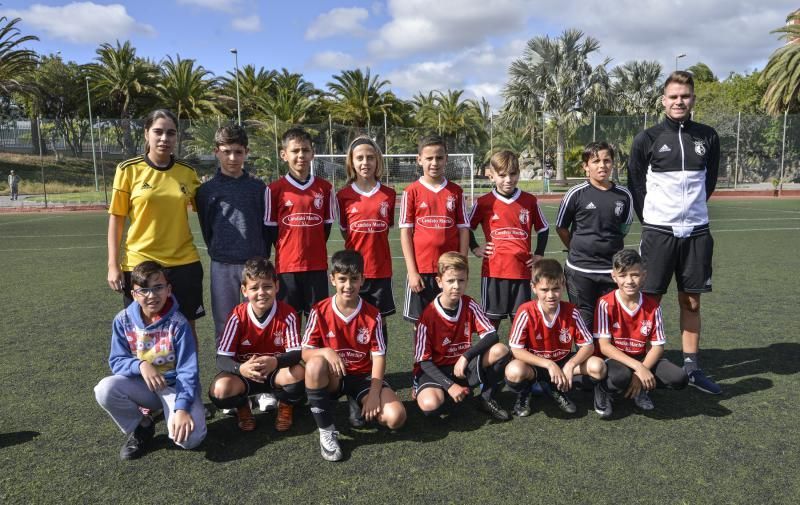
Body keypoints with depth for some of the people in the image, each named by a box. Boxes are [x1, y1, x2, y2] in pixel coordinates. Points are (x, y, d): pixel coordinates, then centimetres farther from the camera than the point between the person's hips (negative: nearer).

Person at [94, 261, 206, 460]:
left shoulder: (178, 323, -18)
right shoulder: (123, 320, -8)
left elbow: (187, 371, -18)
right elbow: (117, 362, -5)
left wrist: (182, 408, -30)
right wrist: (141, 365, -27)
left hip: (175, 384, -3)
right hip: (141, 385, 4)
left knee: (190, 438, -28)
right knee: (105, 389, -28)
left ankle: (171, 411, 10)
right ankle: (140, 427, 1)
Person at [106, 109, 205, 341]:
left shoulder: (188, 172, 3)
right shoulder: (128, 170, -3)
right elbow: (116, 218, 0)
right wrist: (113, 265, -3)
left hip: (184, 264, 2)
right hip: (139, 265, -1)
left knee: (186, 328, 9)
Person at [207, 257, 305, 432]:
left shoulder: (288, 314, -16)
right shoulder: (238, 316, -15)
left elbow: (296, 353, -18)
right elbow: (222, 358, -17)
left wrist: (276, 362, -41)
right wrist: (241, 368, -40)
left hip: (277, 372, 0)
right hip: (244, 373, 0)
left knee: (298, 373, -32)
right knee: (219, 390, -30)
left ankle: (286, 406, 4)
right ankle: (243, 406, 8)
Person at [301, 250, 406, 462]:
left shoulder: (373, 315, -7)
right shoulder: (320, 312, -9)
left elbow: (378, 356, -5)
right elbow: (305, 353, -11)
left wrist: (374, 393, -17)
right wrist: (326, 351, -33)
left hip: (363, 377, 1)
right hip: (331, 379, -1)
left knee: (396, 417, -22)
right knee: (315, 365, -37)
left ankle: (360, 406, 13)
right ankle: (326, 431, -19)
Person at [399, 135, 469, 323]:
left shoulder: (455, 191, 5)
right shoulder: (412, 191, 0)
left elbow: (463, 230, 5)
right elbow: (405, 232, -2)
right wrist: (412, 271, -7)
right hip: (421, 270, -1)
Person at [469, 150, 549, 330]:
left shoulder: (530, 201, 4)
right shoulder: (484, 203, -1)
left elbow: (543, 229, 16)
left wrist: (538, 254, 8)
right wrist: (475, 248, 2)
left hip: (522, 271, 2)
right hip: (493, 271, -1)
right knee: (491, 319, 7)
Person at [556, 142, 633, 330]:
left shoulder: (623, 195, 1)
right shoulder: (576, 194, -7)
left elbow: (624, 229, 14)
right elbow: (561, 228, 3)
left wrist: (608, 248, 11)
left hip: (612, 271, 3)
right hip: (580, 271, -2)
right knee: (584, 323, 6)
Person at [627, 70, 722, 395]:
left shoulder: (707, 137, 6)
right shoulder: (647, 139, -3)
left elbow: (710, 180, 16)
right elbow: (636, 184, 3)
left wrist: (691, 209, 14)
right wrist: (650, 219, 5)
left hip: (696, 232, 3)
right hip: (658, 231, -3)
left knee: (691, 301, 10)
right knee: (649, 300, 0)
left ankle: (692, 367, 20)